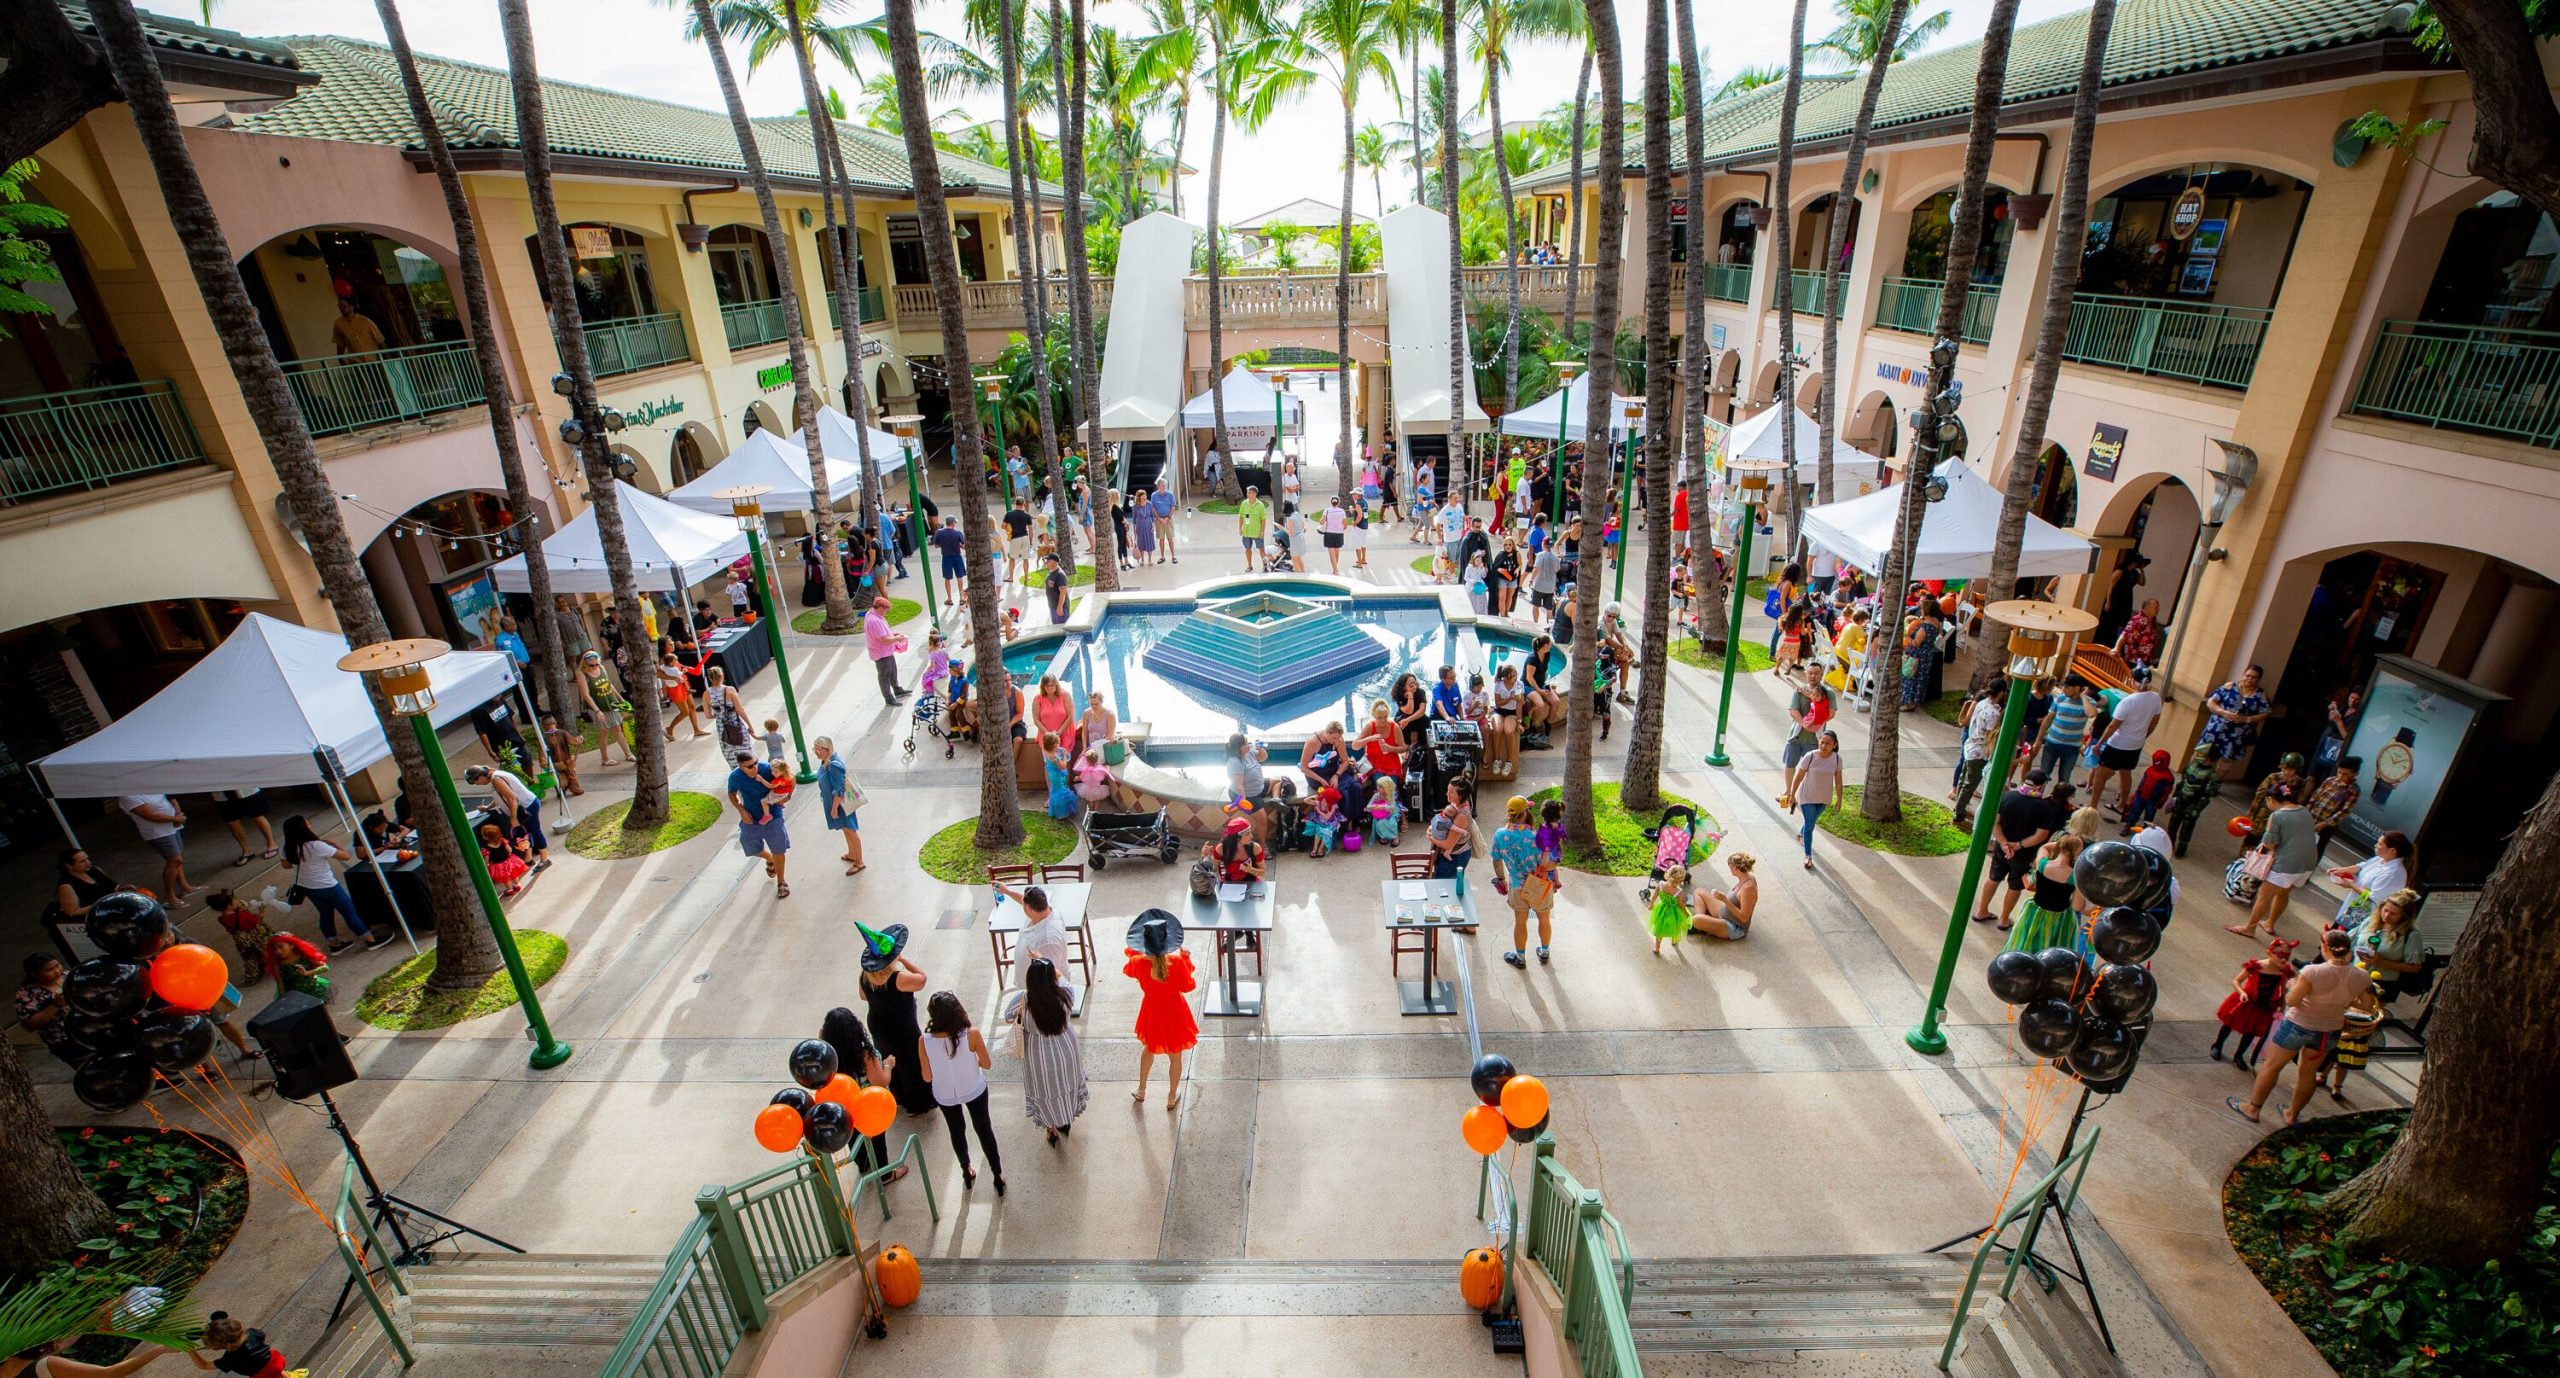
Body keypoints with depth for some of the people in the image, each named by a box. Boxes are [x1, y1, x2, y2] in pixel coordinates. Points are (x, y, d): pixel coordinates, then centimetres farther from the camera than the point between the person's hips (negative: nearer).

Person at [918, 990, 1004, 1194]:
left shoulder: (924, 1041, -28)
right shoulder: (971, 1035, -30)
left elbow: (927, 1077, -15)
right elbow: (987, 1064, -14)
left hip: (945, 1096, 1)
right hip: (974, 1091, -1)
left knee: (957, 1132, 28)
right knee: (984, 1129, 23)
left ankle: (966, 1171, 50)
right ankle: (998, 1175, 37)